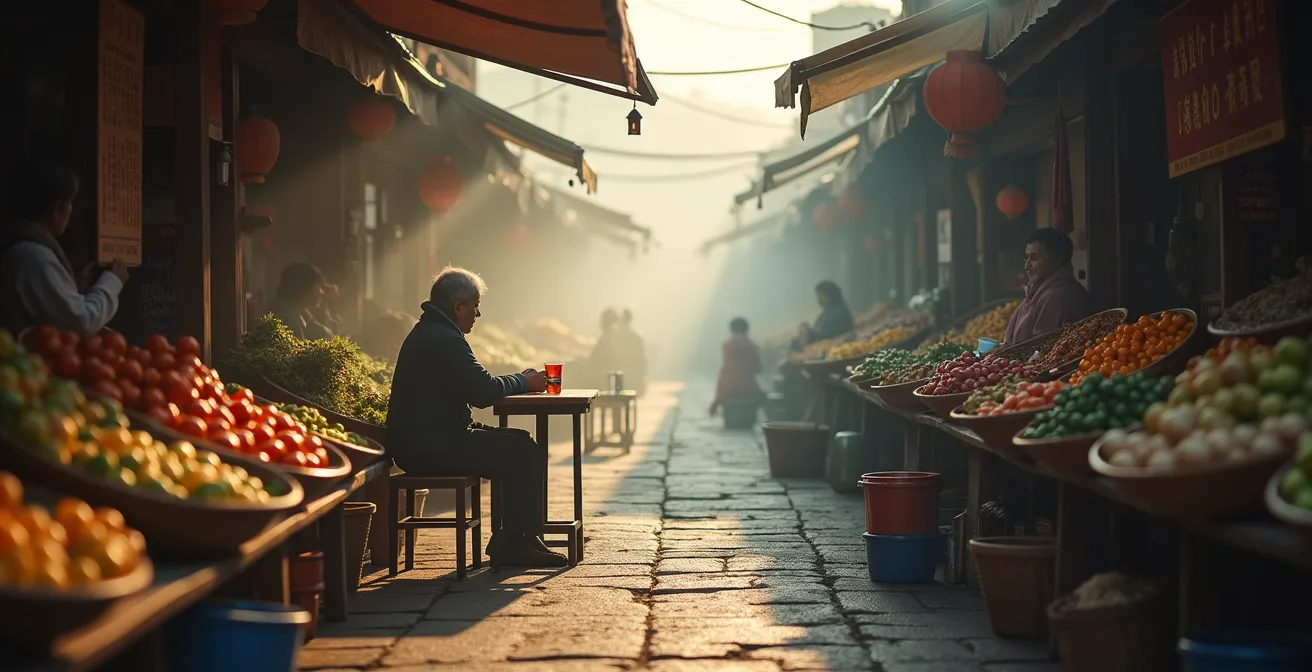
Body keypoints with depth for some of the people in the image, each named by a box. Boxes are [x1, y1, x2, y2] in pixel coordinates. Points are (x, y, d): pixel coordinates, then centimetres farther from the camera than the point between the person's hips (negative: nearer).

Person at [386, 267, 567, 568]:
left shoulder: (426, 333, 19)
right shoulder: (444, 339, -16)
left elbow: (473, 386, 21)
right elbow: (483, 392, -20)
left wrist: (518, 381, 10)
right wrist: (523, 382, -2)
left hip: (419, 443, 11)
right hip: (431, 448, -11)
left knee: (521, 443, 14)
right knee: (526, 453, -13)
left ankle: (514, 539, 13)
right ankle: (514, 544, -5)